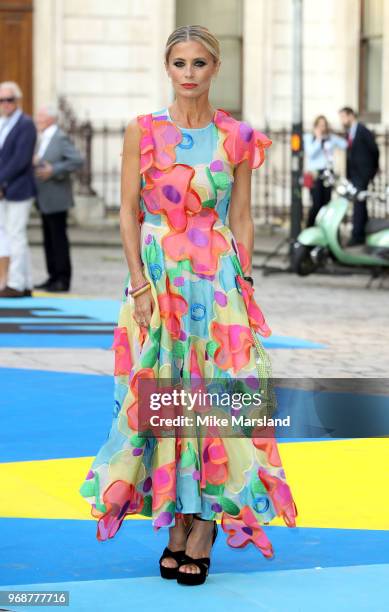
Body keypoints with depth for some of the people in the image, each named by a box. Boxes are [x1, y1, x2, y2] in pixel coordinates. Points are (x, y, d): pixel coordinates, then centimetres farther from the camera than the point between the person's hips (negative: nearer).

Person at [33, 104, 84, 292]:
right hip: (45, 199, 9)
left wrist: (53, 170, -22)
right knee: (49, 239, 11)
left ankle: (63, 280, 0)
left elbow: (78, 160, -21)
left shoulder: (61, 138, -12)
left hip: (56, 198, -9)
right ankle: (53, 277, 16)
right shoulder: (44, 139, 16)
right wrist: (34, 163, 2)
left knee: (59, 238, -4)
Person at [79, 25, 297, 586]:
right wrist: (139, 283, -7)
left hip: (219, 280, 0)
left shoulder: (236, 136, 4)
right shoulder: (143, 131, 2)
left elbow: (242, 217, 6)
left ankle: (205, 524, 5)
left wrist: (243, 279, -2)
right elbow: (129, 212, 1)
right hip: (158, 279, 0)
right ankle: (179, 521, 12)